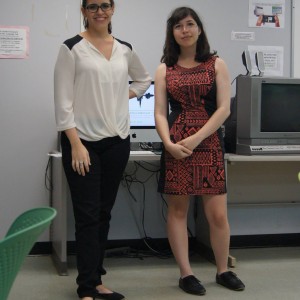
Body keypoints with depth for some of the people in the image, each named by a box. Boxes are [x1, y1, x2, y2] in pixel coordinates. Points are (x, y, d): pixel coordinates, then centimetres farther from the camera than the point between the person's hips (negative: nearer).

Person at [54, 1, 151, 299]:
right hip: (83, 141, -5)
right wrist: (76, 144, -16)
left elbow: (143, 79, 28)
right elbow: (63, 100, -10)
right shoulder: (72, 48, -6)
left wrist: (123, 95, 9)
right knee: (87, 215, -4)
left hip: (117, 141, 5)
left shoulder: (125, 49, 9)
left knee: (104, 213, 11)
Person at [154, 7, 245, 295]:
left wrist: (195, 139, -14)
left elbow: (224, 109, -4)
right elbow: (160, 113, 2)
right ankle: (185, 273, 14)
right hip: (175, 146, 1)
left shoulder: (216, 64, 5)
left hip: (209, 143, -1)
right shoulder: (164, 69, 8)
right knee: (177, 210, 3)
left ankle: (223, 271, 18)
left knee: (217, 213, -1)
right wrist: (169, 143, -16)